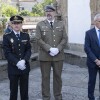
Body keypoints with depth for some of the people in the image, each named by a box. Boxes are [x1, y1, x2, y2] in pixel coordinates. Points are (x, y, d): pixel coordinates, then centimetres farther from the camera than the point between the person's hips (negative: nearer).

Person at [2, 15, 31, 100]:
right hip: (13, 68, -2)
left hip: (25, 67, 2)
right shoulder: (6, 36, -1)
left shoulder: (26, 36, 8)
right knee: (13, 90, 6)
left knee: (24, 89, 10)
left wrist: (24, 61, -14)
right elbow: (7, 53, -7)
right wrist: (17, 63, -18)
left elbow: (28, 50, 4)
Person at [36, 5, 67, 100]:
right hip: (45, 56, -2)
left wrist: (58, 49, -12)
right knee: (45, 77, 5)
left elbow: (64, 38, 3)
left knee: (58, 76, 11)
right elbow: (39, 39, -6)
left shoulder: (61, 24, 10)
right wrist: (49, 49, -17)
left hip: (58, 55, 2)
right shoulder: (40, 25, 3)